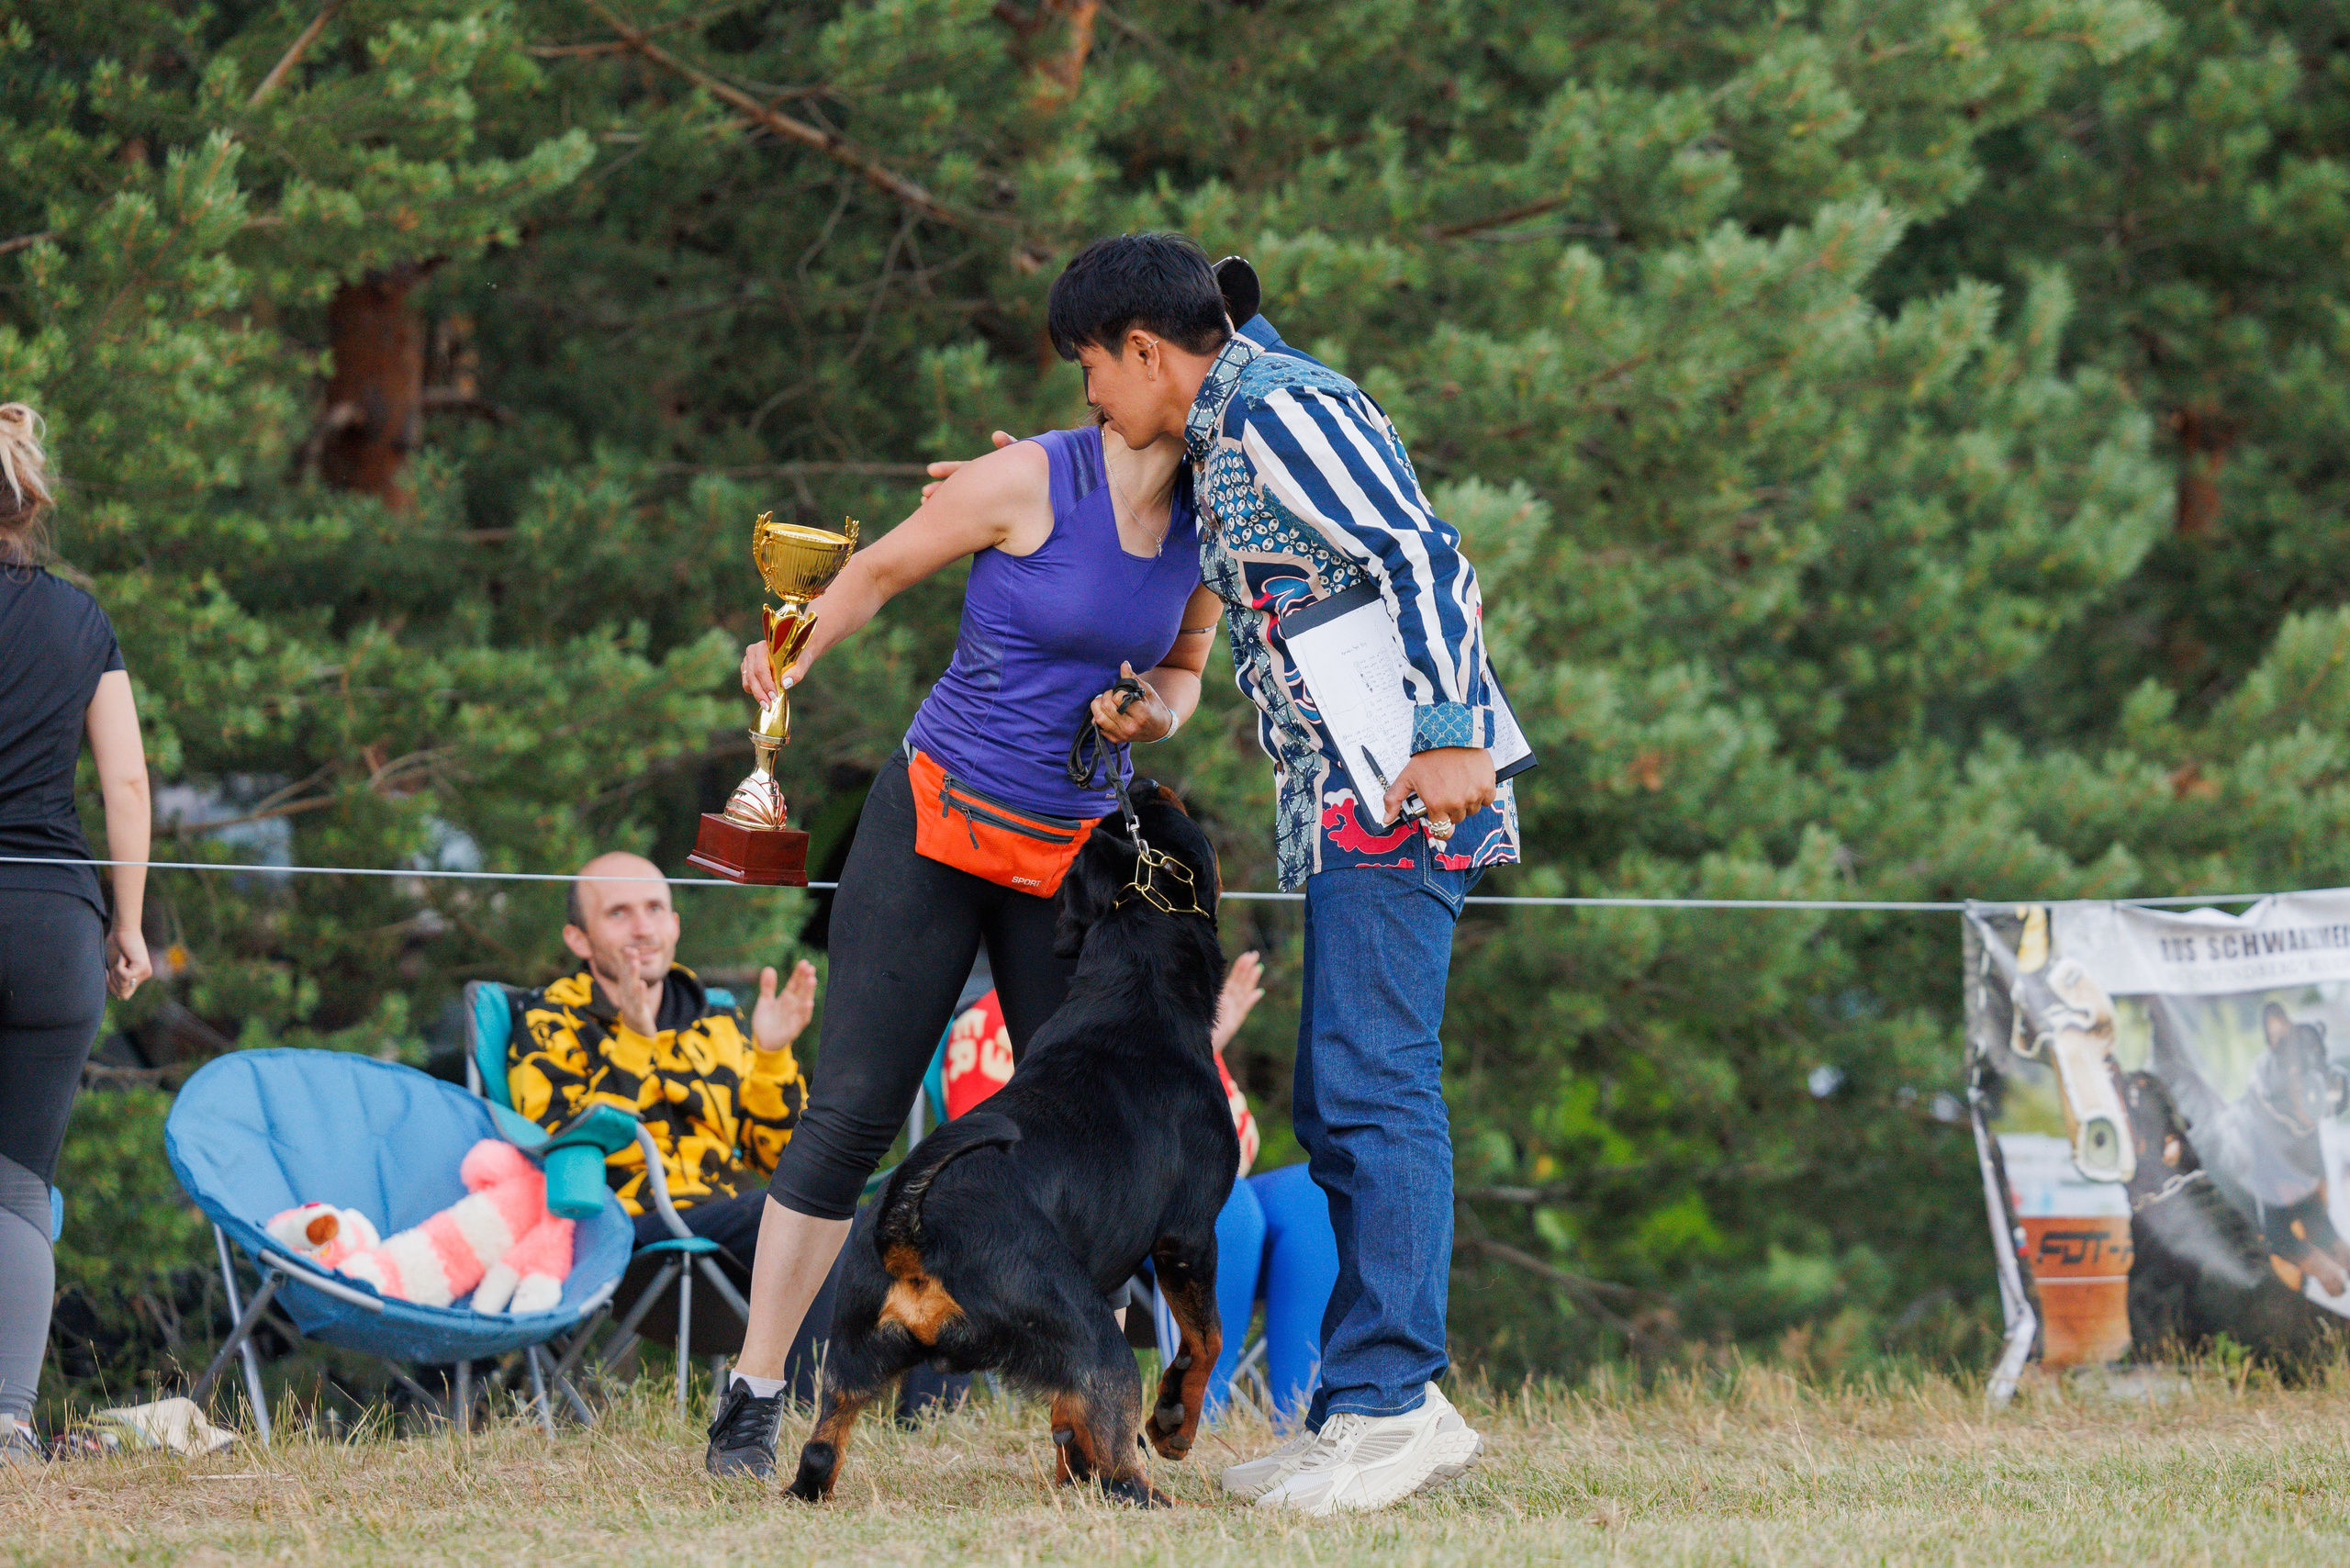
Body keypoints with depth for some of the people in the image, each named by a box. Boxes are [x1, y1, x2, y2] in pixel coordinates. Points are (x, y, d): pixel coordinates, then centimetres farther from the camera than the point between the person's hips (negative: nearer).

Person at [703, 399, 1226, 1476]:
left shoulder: (1209, 528, 3)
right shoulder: (1032, 480, -12)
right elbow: (880, 569, 0)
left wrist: (1155, 712, -5)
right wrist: (794, 653, -17)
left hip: (1073, 859, 4)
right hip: (935, 827, -4)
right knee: (851, 1113, -7)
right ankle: (752, 1406, 0)